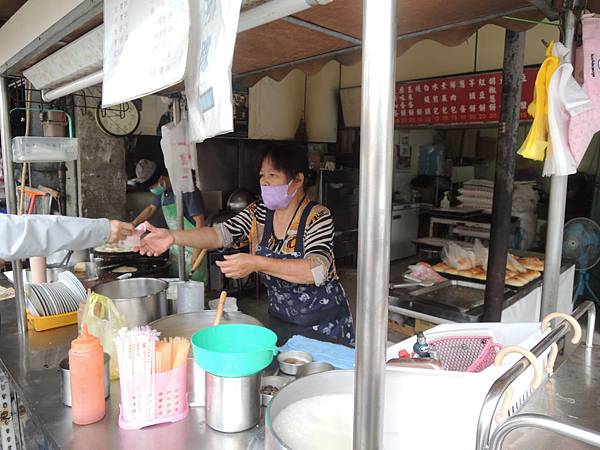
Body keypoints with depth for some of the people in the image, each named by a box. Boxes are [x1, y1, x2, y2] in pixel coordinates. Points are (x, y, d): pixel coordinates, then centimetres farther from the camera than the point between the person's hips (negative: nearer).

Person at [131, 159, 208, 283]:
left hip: (192, 246, -8)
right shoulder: (162, 191, 6)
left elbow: (200, 222, -21)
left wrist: (196, 255, -23)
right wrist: (132, 224, 16)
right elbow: (151, 208, 26)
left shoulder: (186, 189, -19)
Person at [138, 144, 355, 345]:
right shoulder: (258, 213, -2)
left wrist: (257, 264, -39)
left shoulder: (317, 217, -18)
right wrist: (173, 237, -28)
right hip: (280, 318, 5)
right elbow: (220, 234, -13)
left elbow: (317, 271, -32)